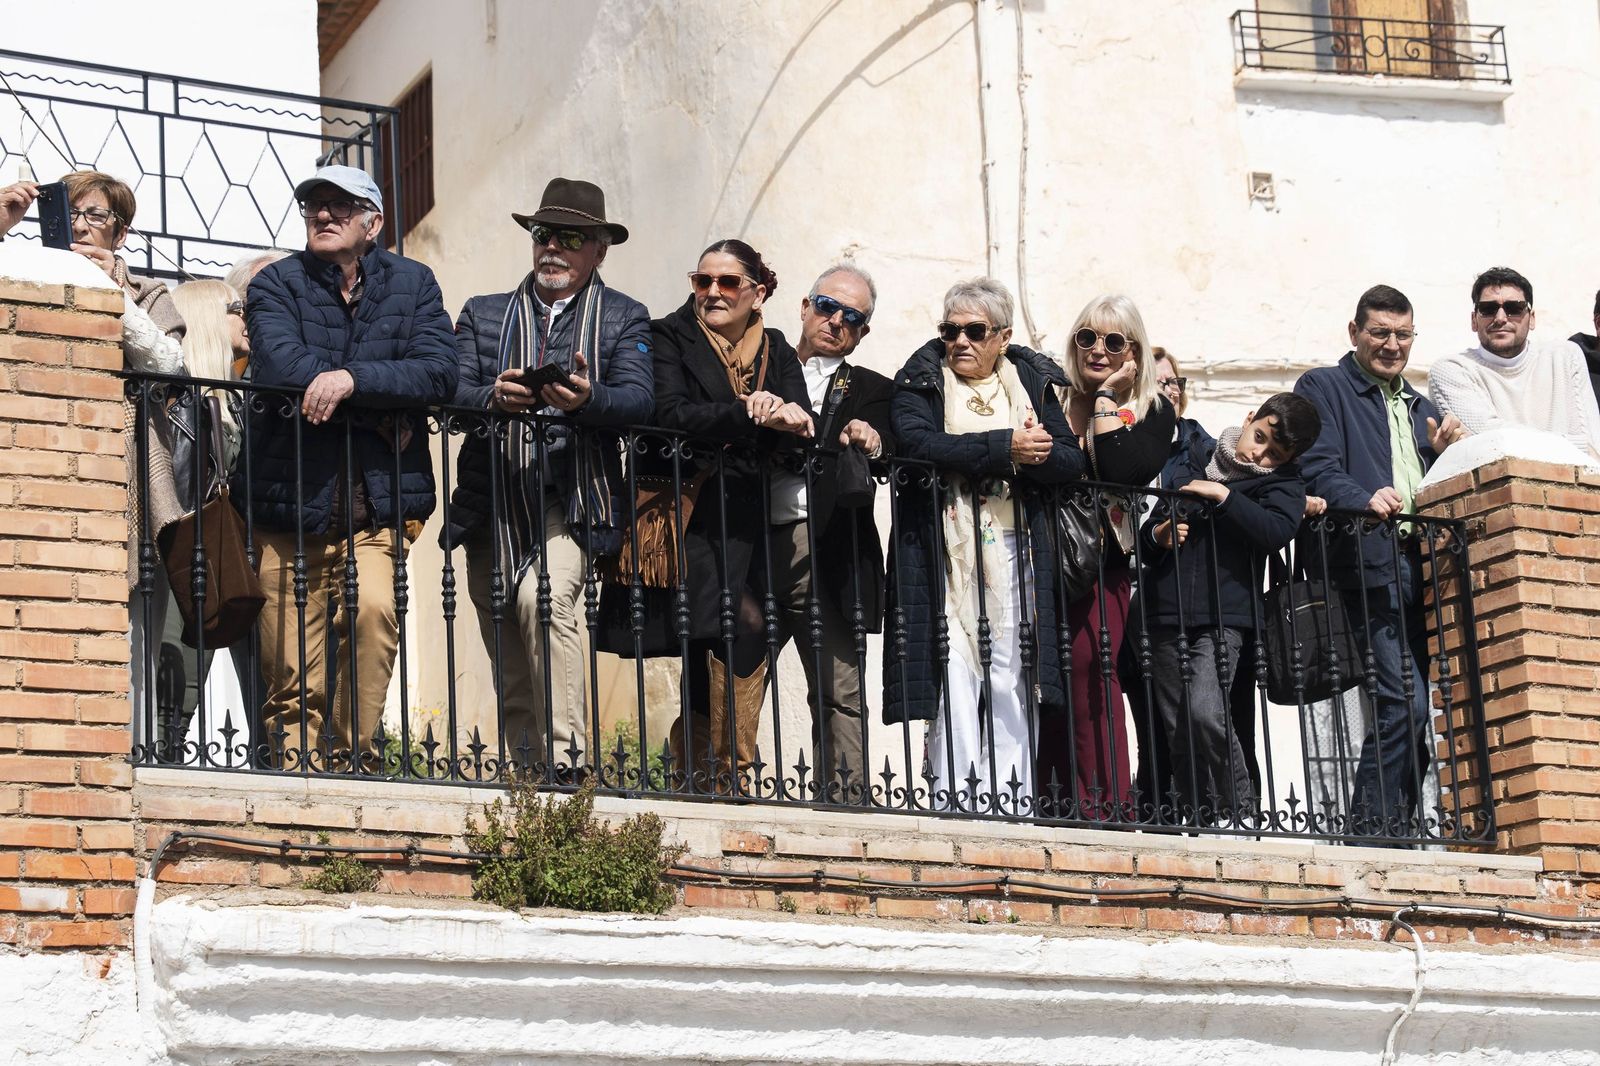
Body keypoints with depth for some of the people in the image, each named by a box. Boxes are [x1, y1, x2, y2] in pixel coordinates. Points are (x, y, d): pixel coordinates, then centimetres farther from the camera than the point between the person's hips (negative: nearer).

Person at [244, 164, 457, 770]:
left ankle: (349, 755, -14)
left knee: (374, 608, -24)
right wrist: (385, 414, -14)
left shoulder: (412, 284, 11)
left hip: (378, 501, 0)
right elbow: (281, 364, -14)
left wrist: (352, 379, -21)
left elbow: (440, 373, -7)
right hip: (291, 500, 0)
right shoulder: (278, 284, 6)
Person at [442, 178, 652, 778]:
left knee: (544, 598, -27)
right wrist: (495, 399, -21)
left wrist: (586, 398, -27)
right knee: (507, 652, 5)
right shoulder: (483, 314, 17)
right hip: (491, 505, 4)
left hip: (571, 502, -4)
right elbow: (452, 395, 2)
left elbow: (639, 400, -6)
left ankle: (567, 757, -26)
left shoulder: (623, 318, 11)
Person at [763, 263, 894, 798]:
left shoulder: (870, 391, 18)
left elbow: (889, 455, 1)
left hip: (825, 557, 0)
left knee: (840, 697, -3)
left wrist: (871, 444, -21)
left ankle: (843, 804, -2)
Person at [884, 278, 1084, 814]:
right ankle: (953, 801, -9)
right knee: (954, 677, -10)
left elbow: (1071, 462, 6)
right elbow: (915, 442, -14)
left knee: (1012, 681, 0)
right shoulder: (921, 378, 6)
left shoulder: (1032, 381, 14)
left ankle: (1013, 802, 2)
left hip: (1013, 551, 3)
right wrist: (1005, 448, -16)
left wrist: (1036, 456, -17)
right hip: (945, 552, -2)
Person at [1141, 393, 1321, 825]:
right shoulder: (1193, 461, 15)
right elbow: (1148, 524, 24)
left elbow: (1276, 532, -16)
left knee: (1206, 713, -21)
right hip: (1167, 615, 4)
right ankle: (1196, 820, 10)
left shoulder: (1283, 484, 5)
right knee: (1179, 732, 2)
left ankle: (1240, 812, -6)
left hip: (1223, 616, -4)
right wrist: (1157, 535, 1)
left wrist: (1223, 496, -17)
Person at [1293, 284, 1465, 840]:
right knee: (1404, 702, -16)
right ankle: (1374, 829, -9)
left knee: (1411, 707, 3)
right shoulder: (1322, 388, 7)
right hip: (1370, 568, -7)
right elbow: (1317, 469, -8)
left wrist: (1445, 455, 7)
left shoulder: (1422, 408, 29)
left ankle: (1396, 826, 11)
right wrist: (1365, 501, -26)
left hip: (1421, 569, 7)